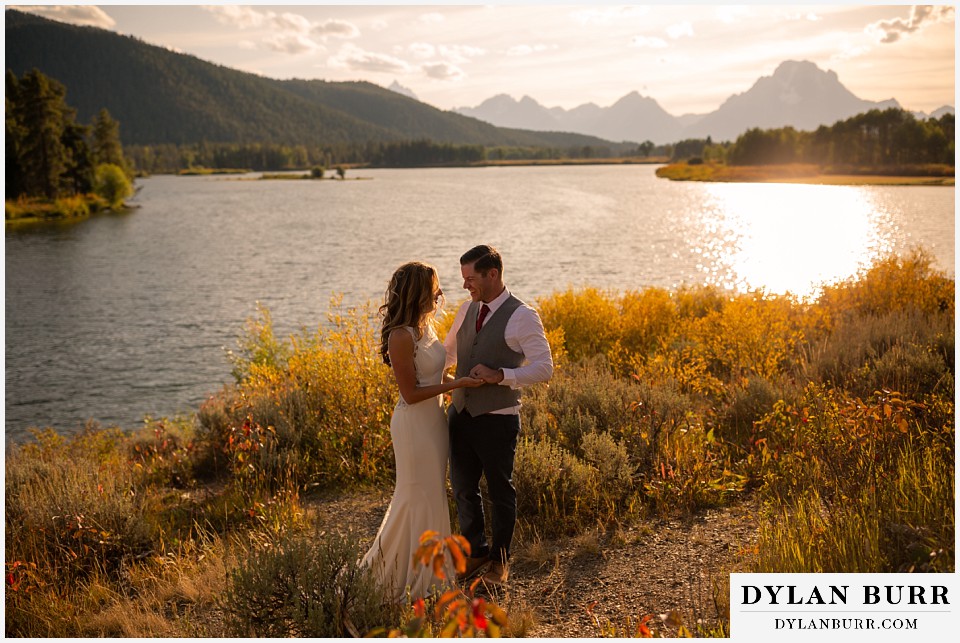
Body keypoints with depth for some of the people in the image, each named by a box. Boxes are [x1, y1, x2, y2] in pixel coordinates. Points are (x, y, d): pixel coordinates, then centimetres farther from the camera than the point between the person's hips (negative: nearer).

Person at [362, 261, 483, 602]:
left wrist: (465, 380, 5)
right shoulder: (401, 336, -23)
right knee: (420, 500, 3)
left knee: (430, 496, 20)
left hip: (434, 420, 9)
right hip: (415, 424, -9)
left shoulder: (425, 325, 5)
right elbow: (411, 393, -21)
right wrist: (457, 384, -20)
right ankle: (410, 582, 21)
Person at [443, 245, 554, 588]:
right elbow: (449, 352, 21)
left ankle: (500, 559, 30)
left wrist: (500, 375, -25)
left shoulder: (522, 317, -13)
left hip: (497, 419, -6)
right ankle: (476, 550, 37)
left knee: (500, 491, 12)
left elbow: (544, 367, -16)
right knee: (463, 487, 16)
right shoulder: (467, 309, 7)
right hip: (460, 414, 6)